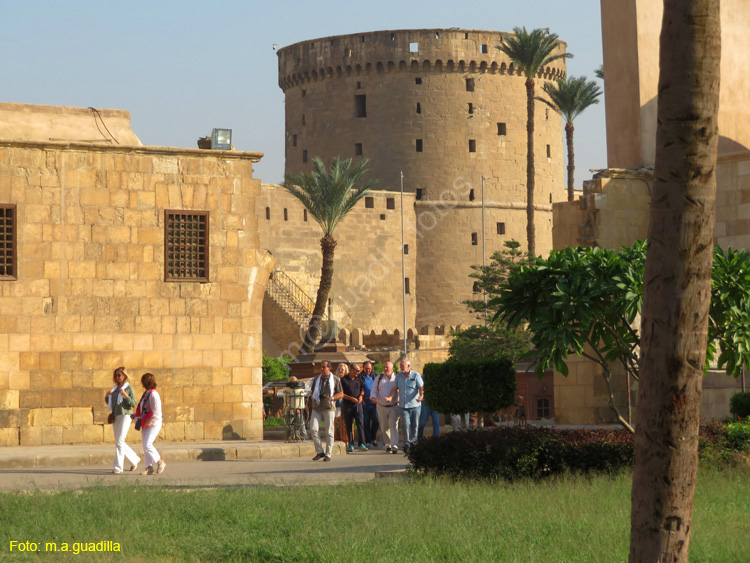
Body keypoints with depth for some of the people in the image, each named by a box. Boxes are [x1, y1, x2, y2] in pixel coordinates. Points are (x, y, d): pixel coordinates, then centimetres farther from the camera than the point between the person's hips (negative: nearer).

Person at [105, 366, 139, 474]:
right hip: (116, 417, 7)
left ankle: (118, 467, -12)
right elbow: (110, 404, 21)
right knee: (118, 442, 10)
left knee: (119, 441, -14)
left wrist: (125, 395, -21)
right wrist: (107, 396, 2)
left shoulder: (129, 388, -3)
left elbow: (134, 404, -8)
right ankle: (135, 459, 27)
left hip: (125, 416, -7)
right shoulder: (115, 388, 16)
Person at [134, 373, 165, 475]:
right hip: (145, 424, 9)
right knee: (145, 446, 5)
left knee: (147, 444, -16)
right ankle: (149, 468, 7)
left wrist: (150, 420, -25)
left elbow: (157, 410, -19)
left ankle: (160, 462, -3)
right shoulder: (146, 393, 15)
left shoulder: (153, 394, -14)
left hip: (154, 424, -9)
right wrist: (135, 416, 24)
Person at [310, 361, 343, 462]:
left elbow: (341, 394, 3)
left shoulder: (335, 380, 2)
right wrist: (314, 398, 3)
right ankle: (319, 452, 1)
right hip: (317, 408, 3)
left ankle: (328, 454, 6)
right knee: (313, 429, -10)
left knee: (329, 432, -2)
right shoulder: (317, 379, 13)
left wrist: (332, 398, -14)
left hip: (329, 408, -3)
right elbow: (313, 392, 24)